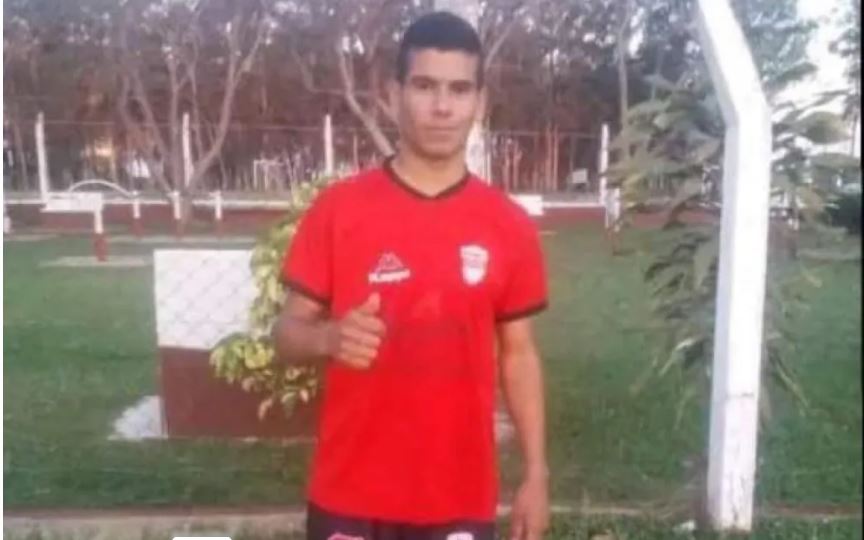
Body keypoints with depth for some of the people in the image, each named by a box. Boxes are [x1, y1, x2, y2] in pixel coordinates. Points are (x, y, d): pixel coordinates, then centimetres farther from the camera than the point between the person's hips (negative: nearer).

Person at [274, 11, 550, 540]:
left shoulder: (509, 226, -4)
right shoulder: (338, 209, -9)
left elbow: (518, 354, 4)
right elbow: (287, 334, -4)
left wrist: (536, 473, 2)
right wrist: (329, 338, -27)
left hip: (460, 493, 2)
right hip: (352, 491, -1)